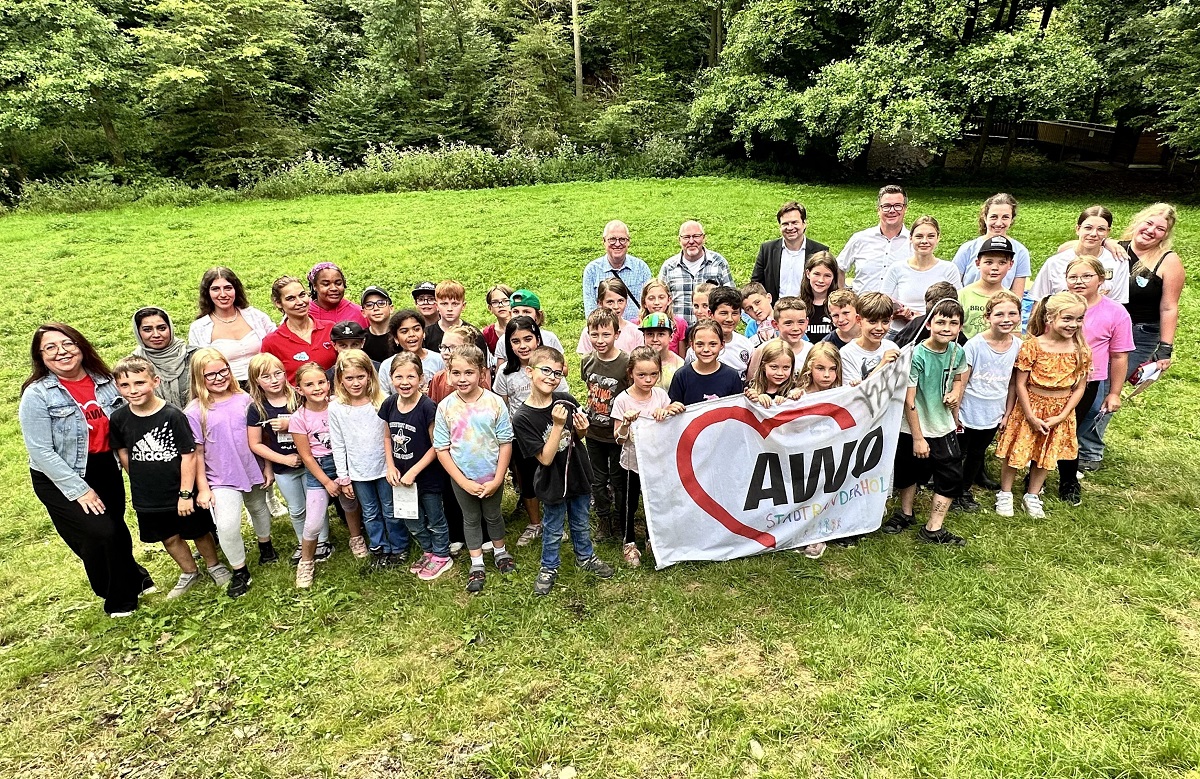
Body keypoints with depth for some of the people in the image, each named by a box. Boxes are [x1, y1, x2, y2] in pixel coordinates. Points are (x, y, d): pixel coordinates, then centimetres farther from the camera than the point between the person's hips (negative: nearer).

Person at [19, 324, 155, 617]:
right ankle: (118, 596, 14)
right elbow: (41, 452, -15)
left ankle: (129, 577, 40)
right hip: (60, 478, -4)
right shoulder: (37, 395, -14)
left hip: (106, 469, 4)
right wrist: (79, 489, -16)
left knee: (116, 528, 11)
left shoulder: (105, 382, -2)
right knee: (99, 532, -10)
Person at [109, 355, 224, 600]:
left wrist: (186, 493, -15)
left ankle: (214, 565, 39)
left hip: (181, 491, -4)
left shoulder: (172, 415, -19)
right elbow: (122, 452, 7)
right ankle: (189, 573, 41)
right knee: (169, 538, 19)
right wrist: (141, 479, 8)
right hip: (147, 497, 4)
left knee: (198, 532, 13)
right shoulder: (119, 419, -8)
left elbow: (188, 455, -16)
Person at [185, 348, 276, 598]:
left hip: (253, 472, 3)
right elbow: (197, 453, -7)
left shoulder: (244, 400, -6)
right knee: (227, 526, -14)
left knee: (259, 509, 24)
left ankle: (265, 544, 53)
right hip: (221, 480, -3)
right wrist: (202, 488, -6)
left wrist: (267, 468, 4)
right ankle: (240, 572, 7)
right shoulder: (195, 412, -12)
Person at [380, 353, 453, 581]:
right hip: (401, 476, 6)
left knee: (435, 520, 13)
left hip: (427, 477, -6)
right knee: (412, 522, 22)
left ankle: (442, 556, 34)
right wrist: (391, 467, -2)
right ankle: (428, 551, 43)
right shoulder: (389, 404, -5)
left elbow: (436, 446, -18)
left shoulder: (427, 407, -23)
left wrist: (414, 471, -18)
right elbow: (388, 437, 8)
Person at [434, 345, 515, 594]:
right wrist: (464, 482, -13)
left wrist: (497, 480, -12)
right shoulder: (445, 407, -13)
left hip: (492, 477, 0)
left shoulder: (495, 403, -16)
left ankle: (500, 552, 45)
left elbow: (505, 443, -10)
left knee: (493, 515, 20)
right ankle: (476, 565, 35)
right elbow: (441, 449, -9)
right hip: (462, 478, 1)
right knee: (471, 519, 18)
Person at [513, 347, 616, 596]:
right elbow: (545, 458, -24)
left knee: (581, 524, 25)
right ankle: (549, 568, 42)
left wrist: (581, 430, -18)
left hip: (578, 474, 4)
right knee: (553, 531, 18)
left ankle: (585, 557, 50)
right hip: (553, 483, -4)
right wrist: (558, 425, -31)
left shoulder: (566, 400, -12)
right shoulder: (523, 418, -23)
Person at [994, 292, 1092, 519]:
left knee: (1046, 456, 16)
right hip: (1030, 407, -3)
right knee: (1015, 451, 7)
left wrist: (1062, 416, -10)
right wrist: (1032, 417, -14)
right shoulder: (1032, 346, -17)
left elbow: (1080, 387, -2)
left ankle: (1032, 496, 34)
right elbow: (1020, 384, -14)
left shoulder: (1081, 351, -7)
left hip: (1060, 412, 3)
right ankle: (1005, 494, 25)